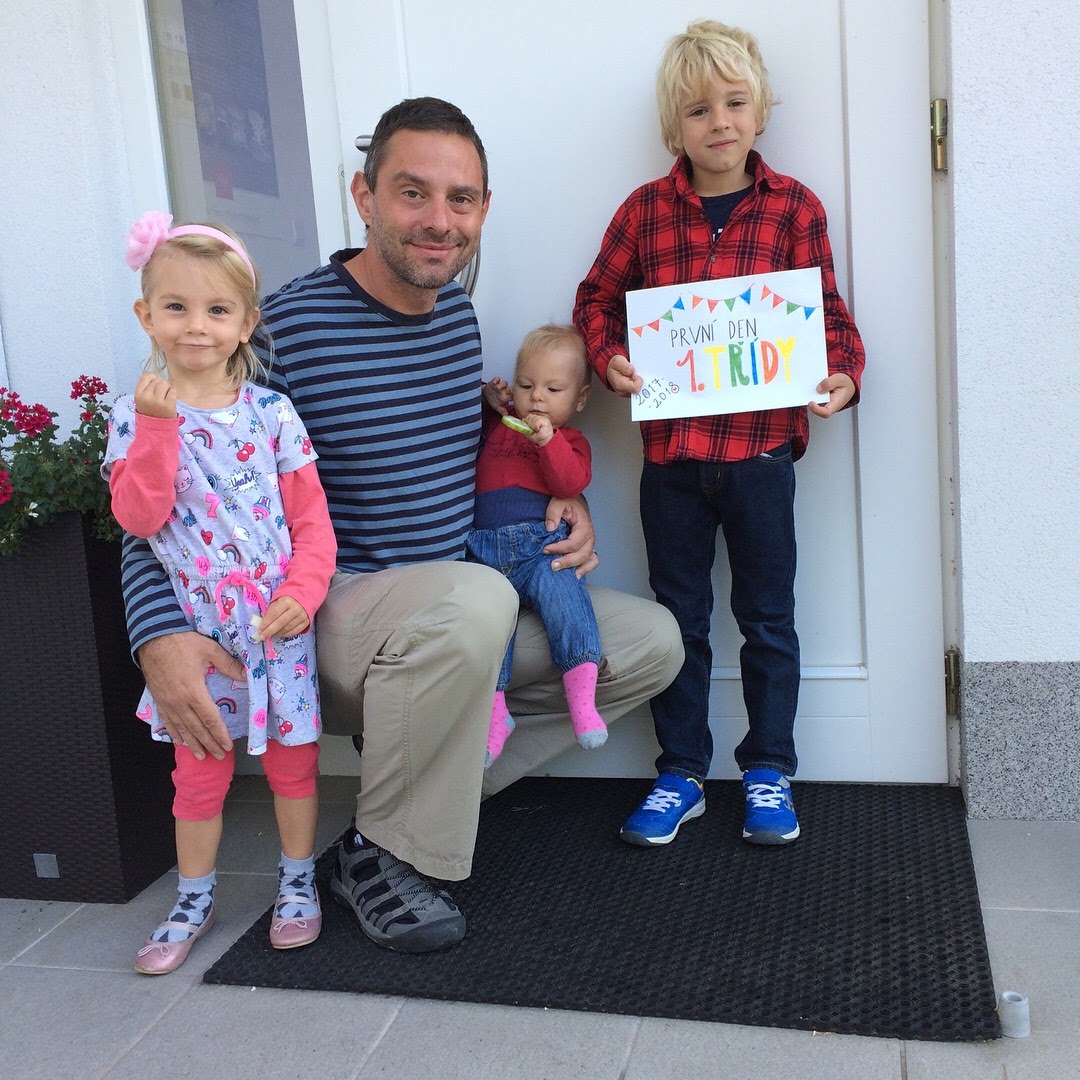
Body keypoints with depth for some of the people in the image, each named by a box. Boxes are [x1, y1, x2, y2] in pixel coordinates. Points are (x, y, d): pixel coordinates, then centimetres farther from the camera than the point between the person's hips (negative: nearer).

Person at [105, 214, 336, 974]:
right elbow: (139, 515, -17)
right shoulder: (137, 415, -4)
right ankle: (195, 902, 31)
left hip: (277, 623, 0)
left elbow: (311, 516, -3)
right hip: (195, 630, 0)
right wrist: (156, 426, -25)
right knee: (199, 770, 12)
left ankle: (299, 884, 33)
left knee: (292, 759, 12)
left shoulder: (272, 413, -4)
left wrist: (303, 592, -16)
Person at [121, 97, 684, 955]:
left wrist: (559, 505, 5)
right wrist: (161, 636, -33)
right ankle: (381, 852, -13)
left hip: (465, 615, 8)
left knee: (651, 642, 3)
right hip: (331, 617, -7)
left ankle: (445, 781, 10)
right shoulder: (286, 329, -17)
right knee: (474, 598, -39)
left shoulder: (458, 311, 6)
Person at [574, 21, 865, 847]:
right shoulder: (645, 210, 1)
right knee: (680, 617, 12)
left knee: (768, 618, 11)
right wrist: (609, 359, -8)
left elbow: (827, 313, 2)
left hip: (761, 446, -1)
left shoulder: (793, 207, -1)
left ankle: (769, 771, 28)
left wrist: (842, 376, -15)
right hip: (671, 449, 1)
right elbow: (598, 299, 10)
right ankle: (681, 775, 26)